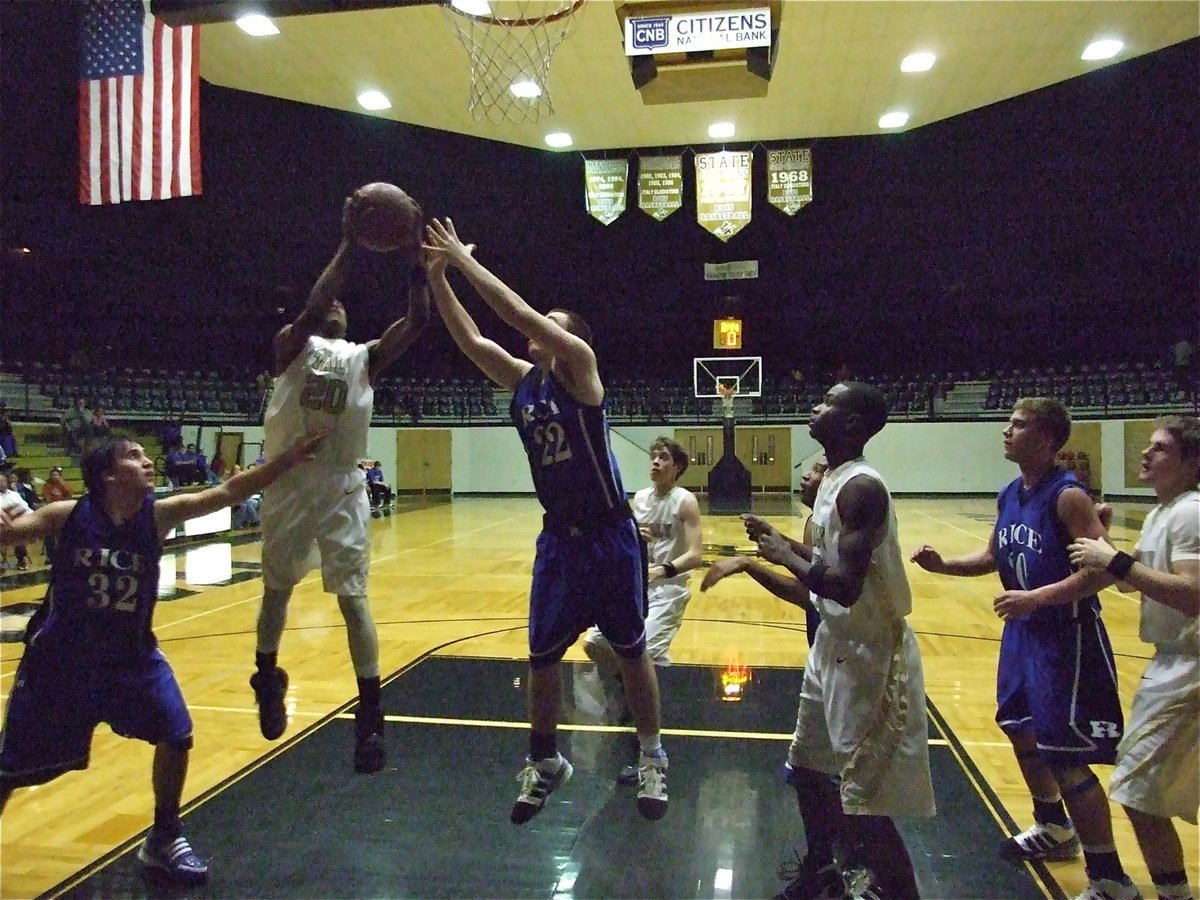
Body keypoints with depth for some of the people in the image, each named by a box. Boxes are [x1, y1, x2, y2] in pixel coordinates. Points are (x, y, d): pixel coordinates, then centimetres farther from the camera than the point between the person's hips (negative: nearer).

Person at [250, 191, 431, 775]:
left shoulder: (364, 357, 7)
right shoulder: (292, 345, 1)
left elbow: (417, 321, -5)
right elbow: (310, 308, -20)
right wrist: (348, 243, -22)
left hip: (342, 491, 1)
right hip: (288, 487, 0)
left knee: (353, 597, -3)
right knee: (277, 589, 15)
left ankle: (371, 715, 3)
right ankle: (267, 680, 39)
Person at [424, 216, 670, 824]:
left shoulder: (582, 367, -11)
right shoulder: (522, 380, 5)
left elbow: (520, 314, -22)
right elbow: (469, 338, -1)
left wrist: (465, 260, -18)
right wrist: (436, 276, -10)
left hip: (610, 537, -5)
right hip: (559, 538, 5)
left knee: (631, 652, 9)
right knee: (542, 657, 9)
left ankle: (652, 759, 28)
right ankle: (545, 762, 30)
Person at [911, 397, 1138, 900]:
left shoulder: (1066, 495, -19)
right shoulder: (1010, 495, 6)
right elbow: (995, 557, 16)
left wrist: (1037, 597, -29)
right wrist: (944, 565, 2)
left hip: (1066, 637, -9)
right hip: (1023, 631, 9)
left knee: (1066, 758, -5)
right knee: (1020, 730, 22)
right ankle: (1054, 829, 45)